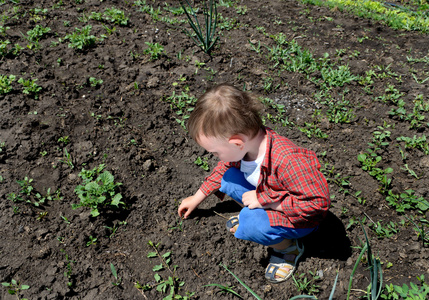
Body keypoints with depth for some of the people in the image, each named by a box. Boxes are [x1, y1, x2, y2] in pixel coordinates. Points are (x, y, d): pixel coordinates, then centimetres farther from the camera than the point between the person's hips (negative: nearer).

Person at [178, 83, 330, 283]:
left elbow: (318, 201, -35)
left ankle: (289, 247, -1)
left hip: (301, 217, -6)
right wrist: (196, 199, 15)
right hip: (263, 192, 7)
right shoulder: (245, 141, -16)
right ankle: (251, 215, 11)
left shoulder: (287, 161, -41)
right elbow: (224, 167, 5)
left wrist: (264, 199, -33)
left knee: (250, 225, -32)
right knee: (224, 176, -9)